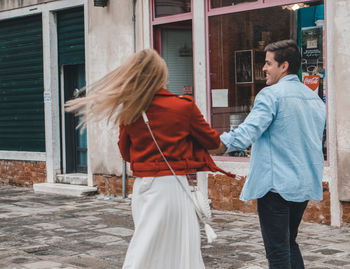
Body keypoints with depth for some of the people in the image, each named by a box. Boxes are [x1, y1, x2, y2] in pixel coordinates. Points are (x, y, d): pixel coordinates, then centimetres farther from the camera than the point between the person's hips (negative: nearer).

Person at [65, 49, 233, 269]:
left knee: (145, 251, 15)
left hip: (142, 185, 5)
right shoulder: (183, 106, -8)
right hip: (171, 185, -5)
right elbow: (212, 141, 5)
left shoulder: (128, 112, 1)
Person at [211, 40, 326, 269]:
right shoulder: (315, 99, 14)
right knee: (290, 243, 20)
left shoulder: (272, 95, -12)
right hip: (305, 186, 8)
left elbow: (249, 131, -24)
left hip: (276, 185, -8)